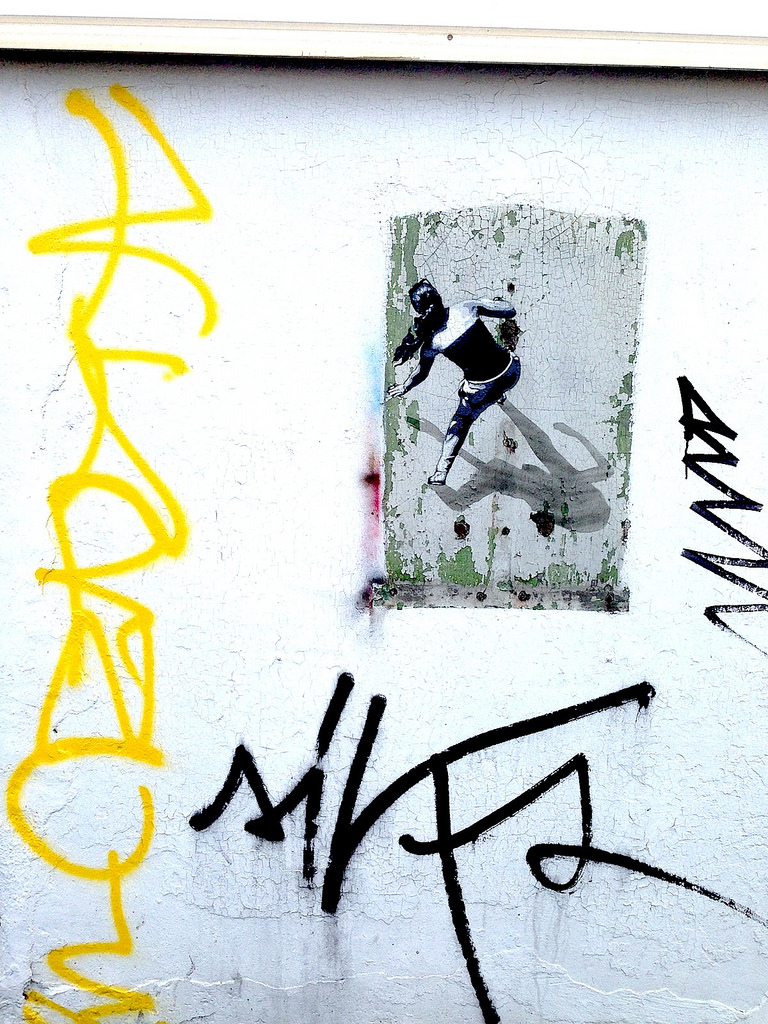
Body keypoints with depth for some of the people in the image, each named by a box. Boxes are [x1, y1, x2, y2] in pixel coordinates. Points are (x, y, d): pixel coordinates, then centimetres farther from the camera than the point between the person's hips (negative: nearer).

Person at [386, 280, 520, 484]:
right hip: (511, 371, 3)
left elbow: (421, 373, 5)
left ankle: (441, 473, 28)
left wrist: (403, 388, 24)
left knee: (462, 421, 25)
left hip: (482, 389, -2)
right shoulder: (466, 308, -10)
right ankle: (499, 396, 73)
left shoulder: (432, 341, -12)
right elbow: (509, 312, -2)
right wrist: (497, 303, 21)